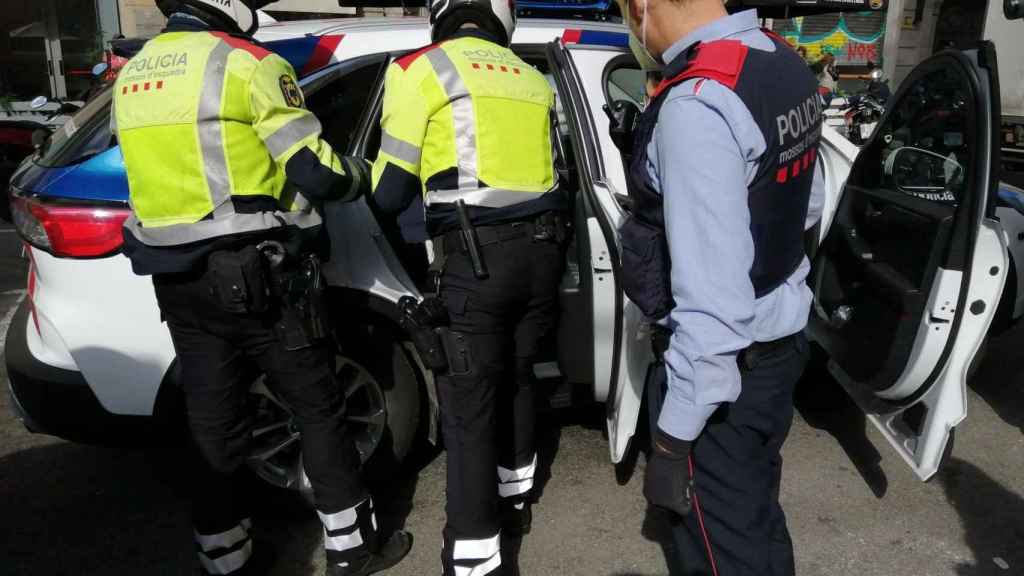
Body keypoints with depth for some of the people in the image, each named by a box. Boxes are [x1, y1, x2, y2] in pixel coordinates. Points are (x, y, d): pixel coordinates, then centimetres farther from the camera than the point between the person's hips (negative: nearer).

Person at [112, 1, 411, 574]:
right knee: (318, 408, 7)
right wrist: (363, 175, 6)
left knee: (215, 423, 14)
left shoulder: (133, 74, 14)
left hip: (179, 279, 7)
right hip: (257, 274, -7)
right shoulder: (247, 64, -10)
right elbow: (317, 173, -14)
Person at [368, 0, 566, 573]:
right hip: (542, 245, 6)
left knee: (467, 407, 3)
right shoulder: (533, 79, 15)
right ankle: (515, 497, 41)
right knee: (517, 374, 23)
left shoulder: (420, 69, 0)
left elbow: (388, 193, 0)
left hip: (476, 256, -5)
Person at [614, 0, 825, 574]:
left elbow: (712, 299, -29)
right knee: (756, 515, 26)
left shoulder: (696, 103, -28)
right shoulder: (787, 62, 2)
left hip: (724, 365, -9)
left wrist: (674, 435, -22)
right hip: (783, 338, 9)